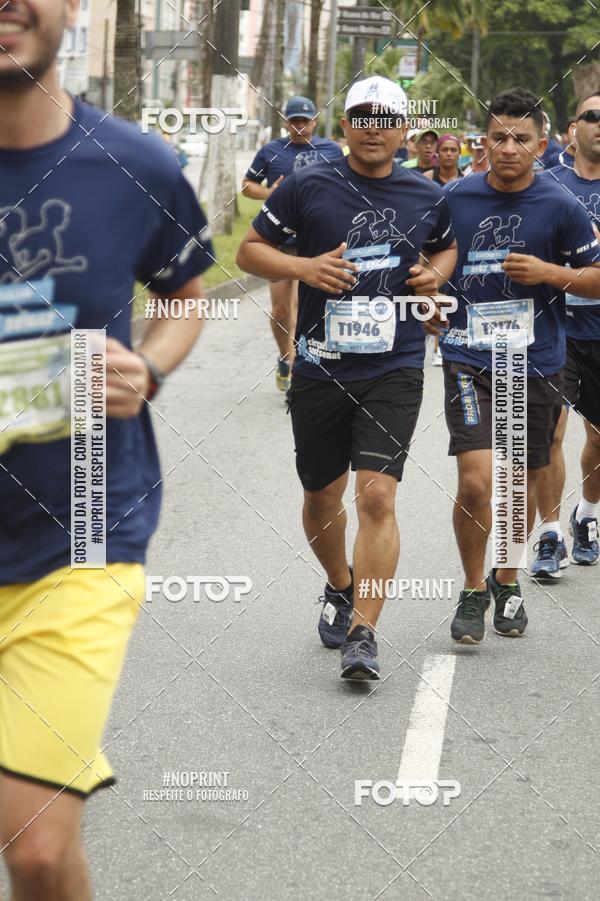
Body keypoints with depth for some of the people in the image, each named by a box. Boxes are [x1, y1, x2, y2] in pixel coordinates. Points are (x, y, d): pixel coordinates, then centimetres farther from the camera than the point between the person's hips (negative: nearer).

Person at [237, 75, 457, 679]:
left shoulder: (426, 197, 6)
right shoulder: (308, 188, -1)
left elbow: (446, 245, 26)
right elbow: (250, 250, 4)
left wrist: (437, 272, 3)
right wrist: (303, 267, -14)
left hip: (394, 371, -1)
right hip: (320, 369, 1)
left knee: (377, 495, -15)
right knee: (322, 497, 13)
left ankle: (363, 635, -12)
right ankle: (340, 588, 43)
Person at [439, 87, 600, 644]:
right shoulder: (455, 199, 0)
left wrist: (551, 273, -14)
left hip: (537, 366, 0)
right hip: (470, 362, 0)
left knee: (520, 486, 12)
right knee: (475, 482, -13)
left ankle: (507, 583, 35)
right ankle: (473, 589, 8)